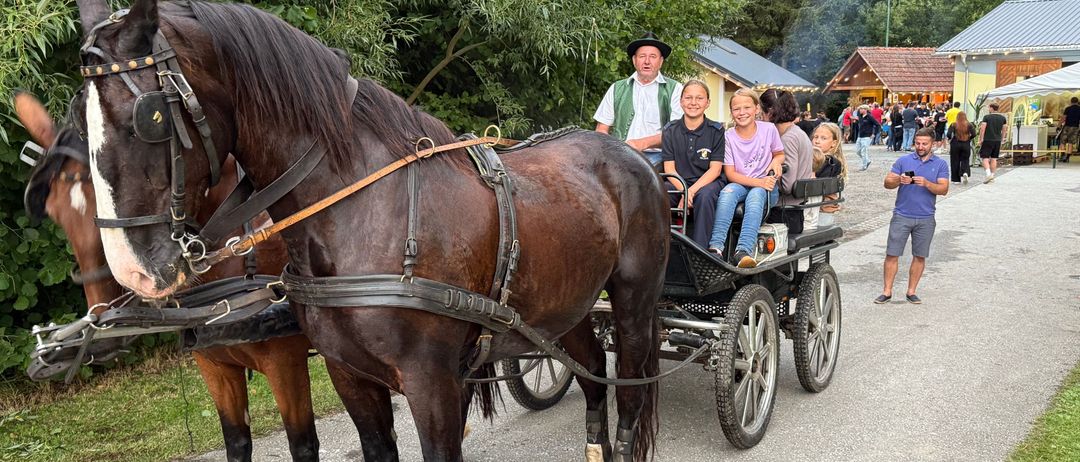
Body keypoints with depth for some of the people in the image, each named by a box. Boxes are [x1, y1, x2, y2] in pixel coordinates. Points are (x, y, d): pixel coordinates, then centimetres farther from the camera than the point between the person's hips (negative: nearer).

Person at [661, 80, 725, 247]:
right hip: (678, 183, 2)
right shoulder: (671, 130, 7)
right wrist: (683, 191, -18)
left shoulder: (716, 131, 1)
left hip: (707, 183, -2)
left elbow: (715, 169, -5)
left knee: (705, 195, -37)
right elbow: (669, 168, 1)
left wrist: (692, 191, -20)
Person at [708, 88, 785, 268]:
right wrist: (759, 182, -18)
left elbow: (780, 154, 17)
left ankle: (743, 251, -49)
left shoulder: (769, 129, 1)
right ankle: (716, 246, -44)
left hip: (766, 187, 0)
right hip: (740, 184, 1)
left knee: (755, 194, -35)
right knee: (728, 191, -33)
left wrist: (776, 161, -8)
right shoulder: (729, 136, -2)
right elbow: (730, 173, -5)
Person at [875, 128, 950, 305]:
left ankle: (911, 292, 17)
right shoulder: (903, 161, 4)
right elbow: (887, 183, 0)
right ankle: (887, 292, 5)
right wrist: (899, 180, -21)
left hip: (926, 219, 1)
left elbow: (944, 189, -5)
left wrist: (927, 183, -22)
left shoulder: (940, 164, 5)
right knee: (892, 254, -2)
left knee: (920, 256, 7)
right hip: (902, 216, -1)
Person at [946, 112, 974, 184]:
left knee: (955, 162, 7)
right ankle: (965, 172, -15)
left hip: (955, 144, -1)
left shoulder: (953, 125, -5)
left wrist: (950, 139, 6)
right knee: (965, 160, 14)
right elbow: (973, 134, -7)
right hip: (966, 145, 1)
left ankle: (956, 180, 10)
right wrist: (969, 139, 10)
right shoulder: (969, 125, -1)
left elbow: (948, 134, -14)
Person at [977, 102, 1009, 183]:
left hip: (987, 140, -5)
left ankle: (988, 174, -21)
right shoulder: (1003, 118, 7)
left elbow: (982, 128, -13)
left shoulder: (986, 117, -7)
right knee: (994, 159, 11)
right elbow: (1004, 129, 10)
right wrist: (1002, 139, 18)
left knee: (985, 158, -3)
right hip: (997, 141, 5)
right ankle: (992, 176, 12)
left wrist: (980, 138, -6)